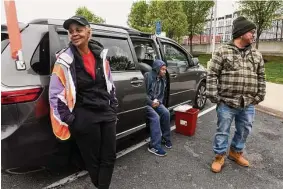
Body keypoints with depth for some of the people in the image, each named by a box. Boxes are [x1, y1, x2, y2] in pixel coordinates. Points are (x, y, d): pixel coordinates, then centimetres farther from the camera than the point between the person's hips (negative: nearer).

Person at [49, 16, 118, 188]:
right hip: (84, 118, -4)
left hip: (106, 113, 5)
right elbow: (55, 95, -7)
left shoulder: (101, 55, 5)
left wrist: (113, 110, 12)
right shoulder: (64, 60, -9)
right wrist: (70, 120, -8)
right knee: (93, 161, 10)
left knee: (109, 157, 12)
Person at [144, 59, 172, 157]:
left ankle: (166, 138, 3)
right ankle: (154, 146, -21)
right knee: (155, 117, -27)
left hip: (156, 102, 7)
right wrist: (151, 102, -21)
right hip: (146, 102, -6)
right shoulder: (147, 76, -14)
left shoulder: (163, 79, 10)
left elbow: (162, 94, 15)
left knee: (166, 113, -18)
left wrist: (158, 101, -6)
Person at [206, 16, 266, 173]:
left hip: (248, 105, 5)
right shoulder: (222, 51, -6)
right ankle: (219, 156, 26)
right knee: (223, 131, 7)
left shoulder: (257, 55, 10)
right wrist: (213, 95, -12)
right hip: (227, 103, -5)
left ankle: (236, 152, 41)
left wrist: (259, 96, 11)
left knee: (244, 131, 18)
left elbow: (261, 77, 16)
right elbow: (212, 74, -8)